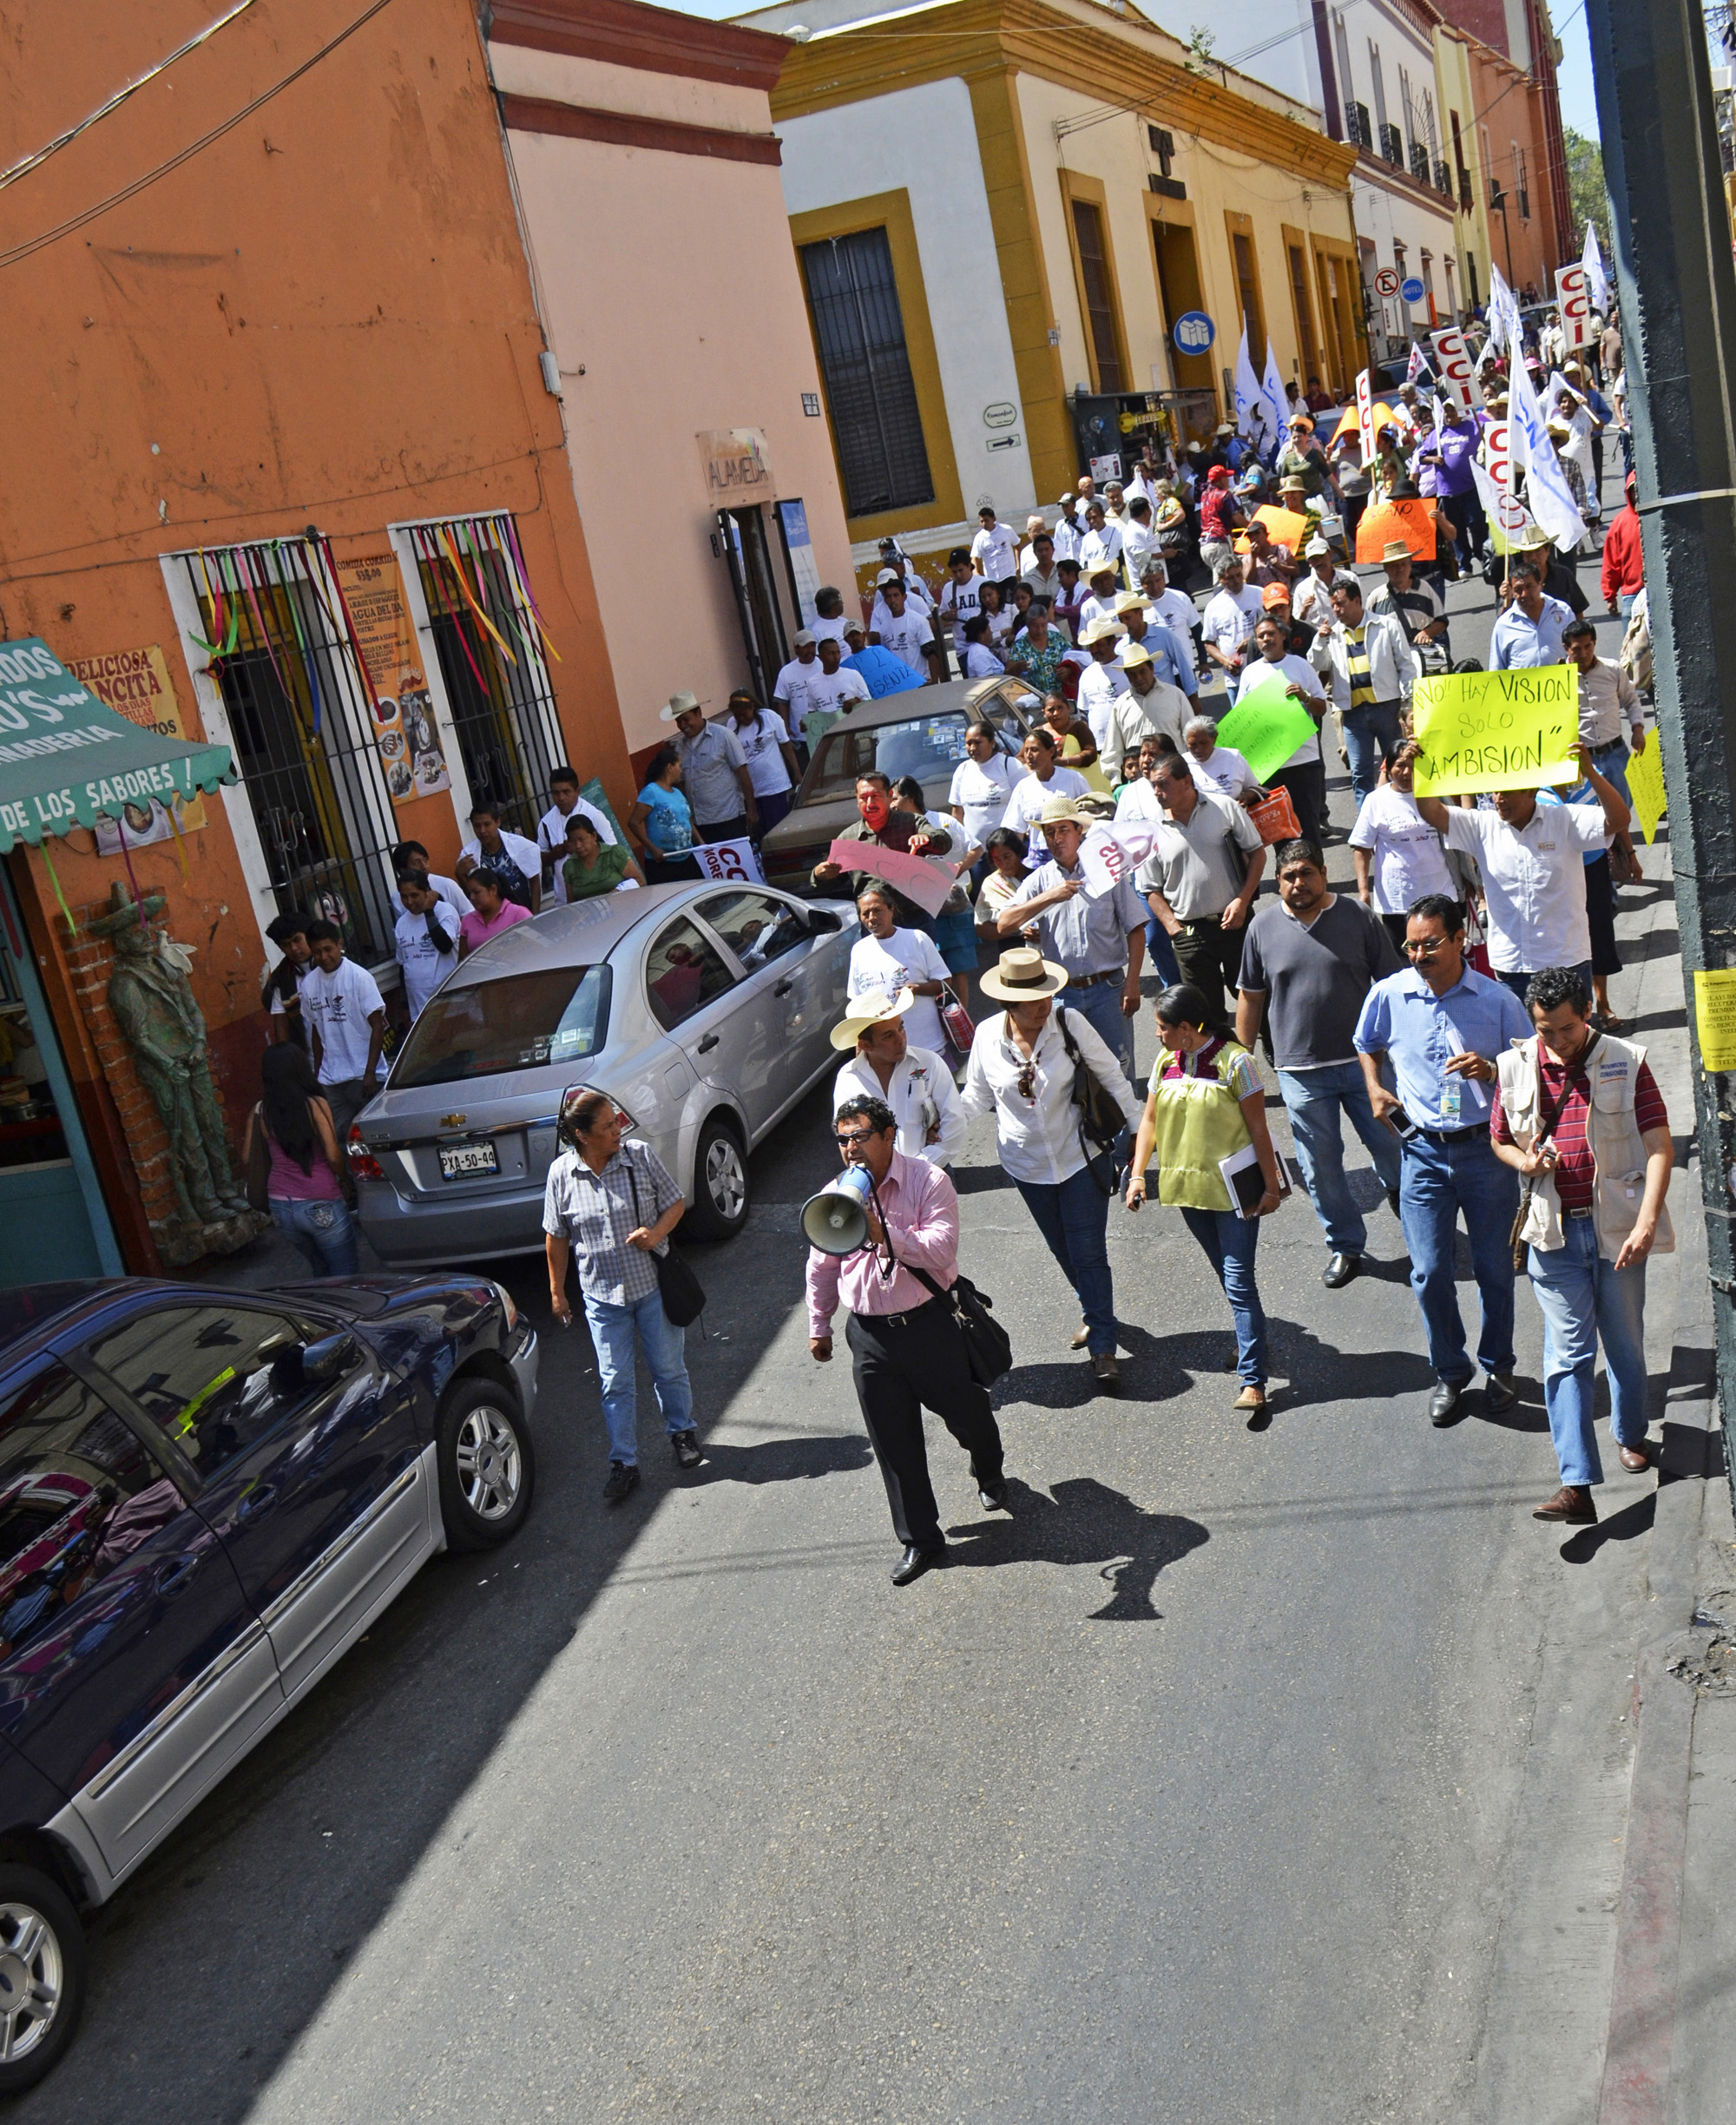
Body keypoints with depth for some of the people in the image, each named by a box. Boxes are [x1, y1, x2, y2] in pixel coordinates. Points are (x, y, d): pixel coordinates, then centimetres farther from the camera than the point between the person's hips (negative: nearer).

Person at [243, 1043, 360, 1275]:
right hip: (321, 1204, -5)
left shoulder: (260, 1112, -1)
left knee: (321, 1271, 22)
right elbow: (333, 1156, -14)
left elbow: (247, 1158, 4)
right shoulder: (316, 1105, -12)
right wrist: (346, 1182, 3)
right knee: (345, 1275, 6)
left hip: (280, 1206, 5)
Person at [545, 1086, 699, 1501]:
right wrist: (557, 1292, 8)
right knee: (615, 1381, 5)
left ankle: (681, 1432, 39)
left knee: (668, 1366, 13)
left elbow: (675, 1203, 1)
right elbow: (556, 1238, 3)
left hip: (652, 1284, 0)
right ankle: (624, 1463, 17)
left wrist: (656, 1232, -19)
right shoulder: (562, 1173, -8)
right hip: (602, 1294, 0)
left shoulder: (640, 1156, -10)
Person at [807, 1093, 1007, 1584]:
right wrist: (818, 1326, 17)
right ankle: (921, 1540, 20)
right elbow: (821, 1268, 14)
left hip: (927, 1322, -3)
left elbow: (942, 1248, -23)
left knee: (962, 1411, 16)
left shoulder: (927, 1180, -10)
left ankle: (990, 1473, 51)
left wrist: (884, 1234, -32)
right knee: (893, 1442, 6)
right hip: (869, 1335, 3)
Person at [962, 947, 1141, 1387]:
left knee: (1088, 1252, -2)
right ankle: (1095, 1313, 43)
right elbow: (978, 1096, 3)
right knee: (1062, 1249, 19)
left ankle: (1102, 1346, 10)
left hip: (1079, 1156, -3)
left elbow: (1111, 1078, -6)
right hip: (1027, 1164, 3)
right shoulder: (988, 1037, -11)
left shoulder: (1070, 1023, -17)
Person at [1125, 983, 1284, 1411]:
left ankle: (1253, 1379, -7)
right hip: (1187, 1187, 6)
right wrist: (1137, 1175, 0)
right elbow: (1150, 1121, 9)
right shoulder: (1166, 1062, 3)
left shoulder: (1234, 1061, -14)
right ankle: (1252, 1340, 34)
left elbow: (1258, 1128, -11)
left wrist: (1271, 1186, -10)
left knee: (1238, 1280, -8)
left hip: (1232, 1189, -6)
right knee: (1227, 1275, 17)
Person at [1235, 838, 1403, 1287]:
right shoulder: (1263, 927, 1)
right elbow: (1251, 998, 8)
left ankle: (1402, 1196, 42)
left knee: (1392, 1144, 8)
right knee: (1320, 1165, 7)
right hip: (1301, 1070, 1)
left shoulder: (1358, 917, -3)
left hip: (1364, 1060, -1)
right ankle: (1345, 1245, 24)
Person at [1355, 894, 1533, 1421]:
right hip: (1423, 1151, 1)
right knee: (1429, 1271, 2)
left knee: (1494, 1266, 11)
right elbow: (1367, 1046, 19)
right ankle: (1449, 1372, 24)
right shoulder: (1388, 995, -3)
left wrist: (1493, 1071, -20)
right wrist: (1374, 1088, 2)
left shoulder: (1496, 999, -8)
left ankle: (1498, 1366, 32)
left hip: (1486, 1146, -1)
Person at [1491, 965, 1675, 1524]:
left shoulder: (1626, 1063, -5)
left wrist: (1647, 1222, -21)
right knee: (1566, 1353, -4)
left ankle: (1631, 1433, 41)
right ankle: (1577, 1483, -6)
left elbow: (1660, 1146, -9)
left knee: (1625, 1342, 14)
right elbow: (1500, 1139, 15)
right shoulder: (1516, 1068, 1)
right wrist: (1525, 1162, -9)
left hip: (1617, 1227, -1)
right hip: (1554, 1232, 1)